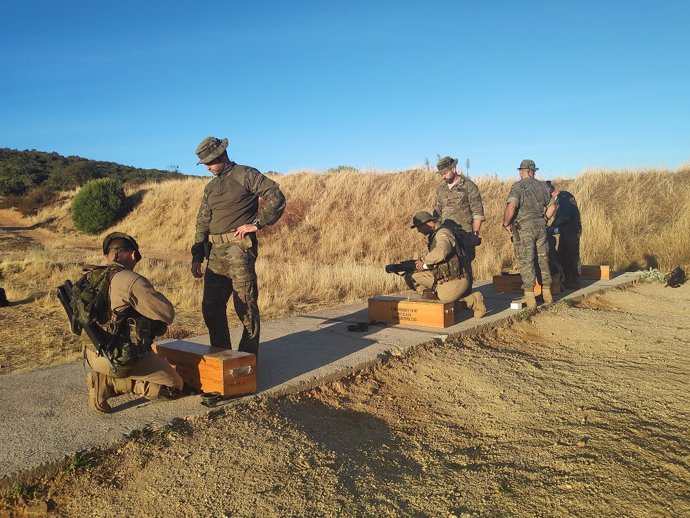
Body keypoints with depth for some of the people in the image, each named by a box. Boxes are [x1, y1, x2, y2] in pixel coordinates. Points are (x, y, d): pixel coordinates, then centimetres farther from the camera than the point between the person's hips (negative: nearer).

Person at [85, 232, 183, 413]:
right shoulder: (132, 281, -18)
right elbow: (168, 314, -15)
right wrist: (153, 293, 4)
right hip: (123, 357, -8)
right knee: (174, 385, 5)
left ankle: (106, 379, 6)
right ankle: (109, 382, -7)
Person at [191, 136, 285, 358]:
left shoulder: (246, 175, 0)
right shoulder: (210, 187, 20)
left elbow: (276, 197, -9)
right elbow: (202, 222, 19)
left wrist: (257, 223, -12)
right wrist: (196, 257, 13)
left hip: (239, 247, -7)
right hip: (215, 251, 7)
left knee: (245, 305, -5)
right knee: (211, 306, 7)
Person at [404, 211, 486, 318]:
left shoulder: (443, 233, -19)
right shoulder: (433, 235, 11)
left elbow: (441, 252, -40)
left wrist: (424, 260, -23)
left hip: (455, 281, -9)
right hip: (441, 277, 9)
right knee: (410, 276, 2)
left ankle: (474, 300, 0)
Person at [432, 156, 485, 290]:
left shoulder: (468, 186, -3)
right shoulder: (441, 189, 14)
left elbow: (478, 212, -6)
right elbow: (437, 212, 21)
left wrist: (476, 233, -11)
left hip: (464, 234, -5)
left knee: (464, 266, -4)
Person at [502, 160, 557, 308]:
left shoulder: (518, 186, -8)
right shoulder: (542, 186, 11)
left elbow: (511, 206, -22)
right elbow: (552, 206, 18)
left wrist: (506, 223, -10)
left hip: (524, 227, -5)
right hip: (541, 227, 5)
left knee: (526, 262, -4)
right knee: (543, 260, 14)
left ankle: (530, 298, -6)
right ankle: (547, 293, 21)